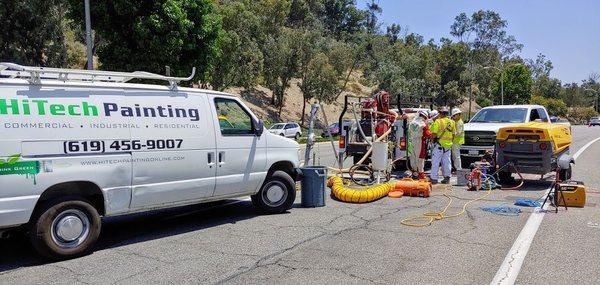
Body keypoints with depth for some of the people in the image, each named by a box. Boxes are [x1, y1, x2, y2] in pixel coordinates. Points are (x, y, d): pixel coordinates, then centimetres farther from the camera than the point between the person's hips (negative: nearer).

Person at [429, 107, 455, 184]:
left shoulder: (438, 121, -10)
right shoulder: (451, 122, 9)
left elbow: (434, 134, -16)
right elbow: (453, 134, 14)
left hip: (439, 144, -6)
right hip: (448, 145, 6)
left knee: (435, 161, -2)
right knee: (447, 161, 12)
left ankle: (434, 178, -2)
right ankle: (447, 177, 17)